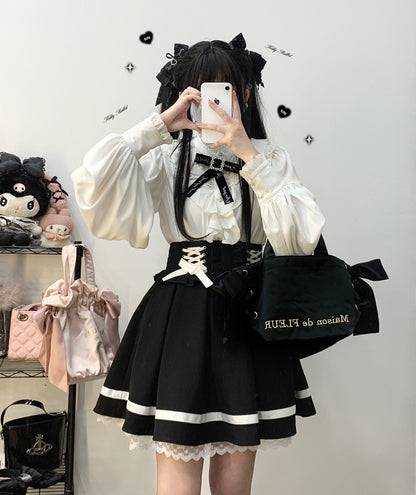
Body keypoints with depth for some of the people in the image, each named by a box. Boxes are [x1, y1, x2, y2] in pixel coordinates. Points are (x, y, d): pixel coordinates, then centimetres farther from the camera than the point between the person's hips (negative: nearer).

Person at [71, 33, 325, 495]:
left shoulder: (269, 158, 7)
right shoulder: (168, 158, 5)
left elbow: (303, 237, -7)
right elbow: (90, 183, -11)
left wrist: (248, 154, -12)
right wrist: (161, 124, -11)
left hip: (247, 322, 2)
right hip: (180, 322, -1)